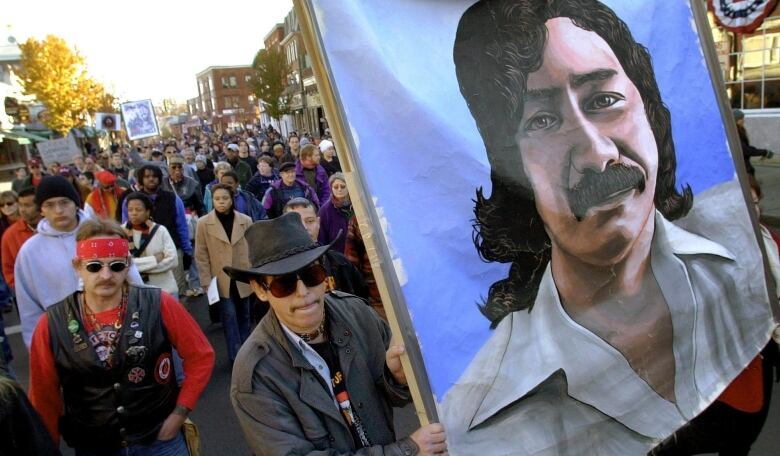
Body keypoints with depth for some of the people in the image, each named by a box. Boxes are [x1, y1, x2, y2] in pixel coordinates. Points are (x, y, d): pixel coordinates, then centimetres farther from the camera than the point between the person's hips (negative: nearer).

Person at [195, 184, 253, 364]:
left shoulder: (245, 221, -2)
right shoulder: (203, 223, -6)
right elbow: (201, 256, -4)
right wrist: (206, 282, -7)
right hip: (221, 280, -2)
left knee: (243, 316, 15)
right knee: (229, 316, -2)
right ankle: (236, 357, 6)